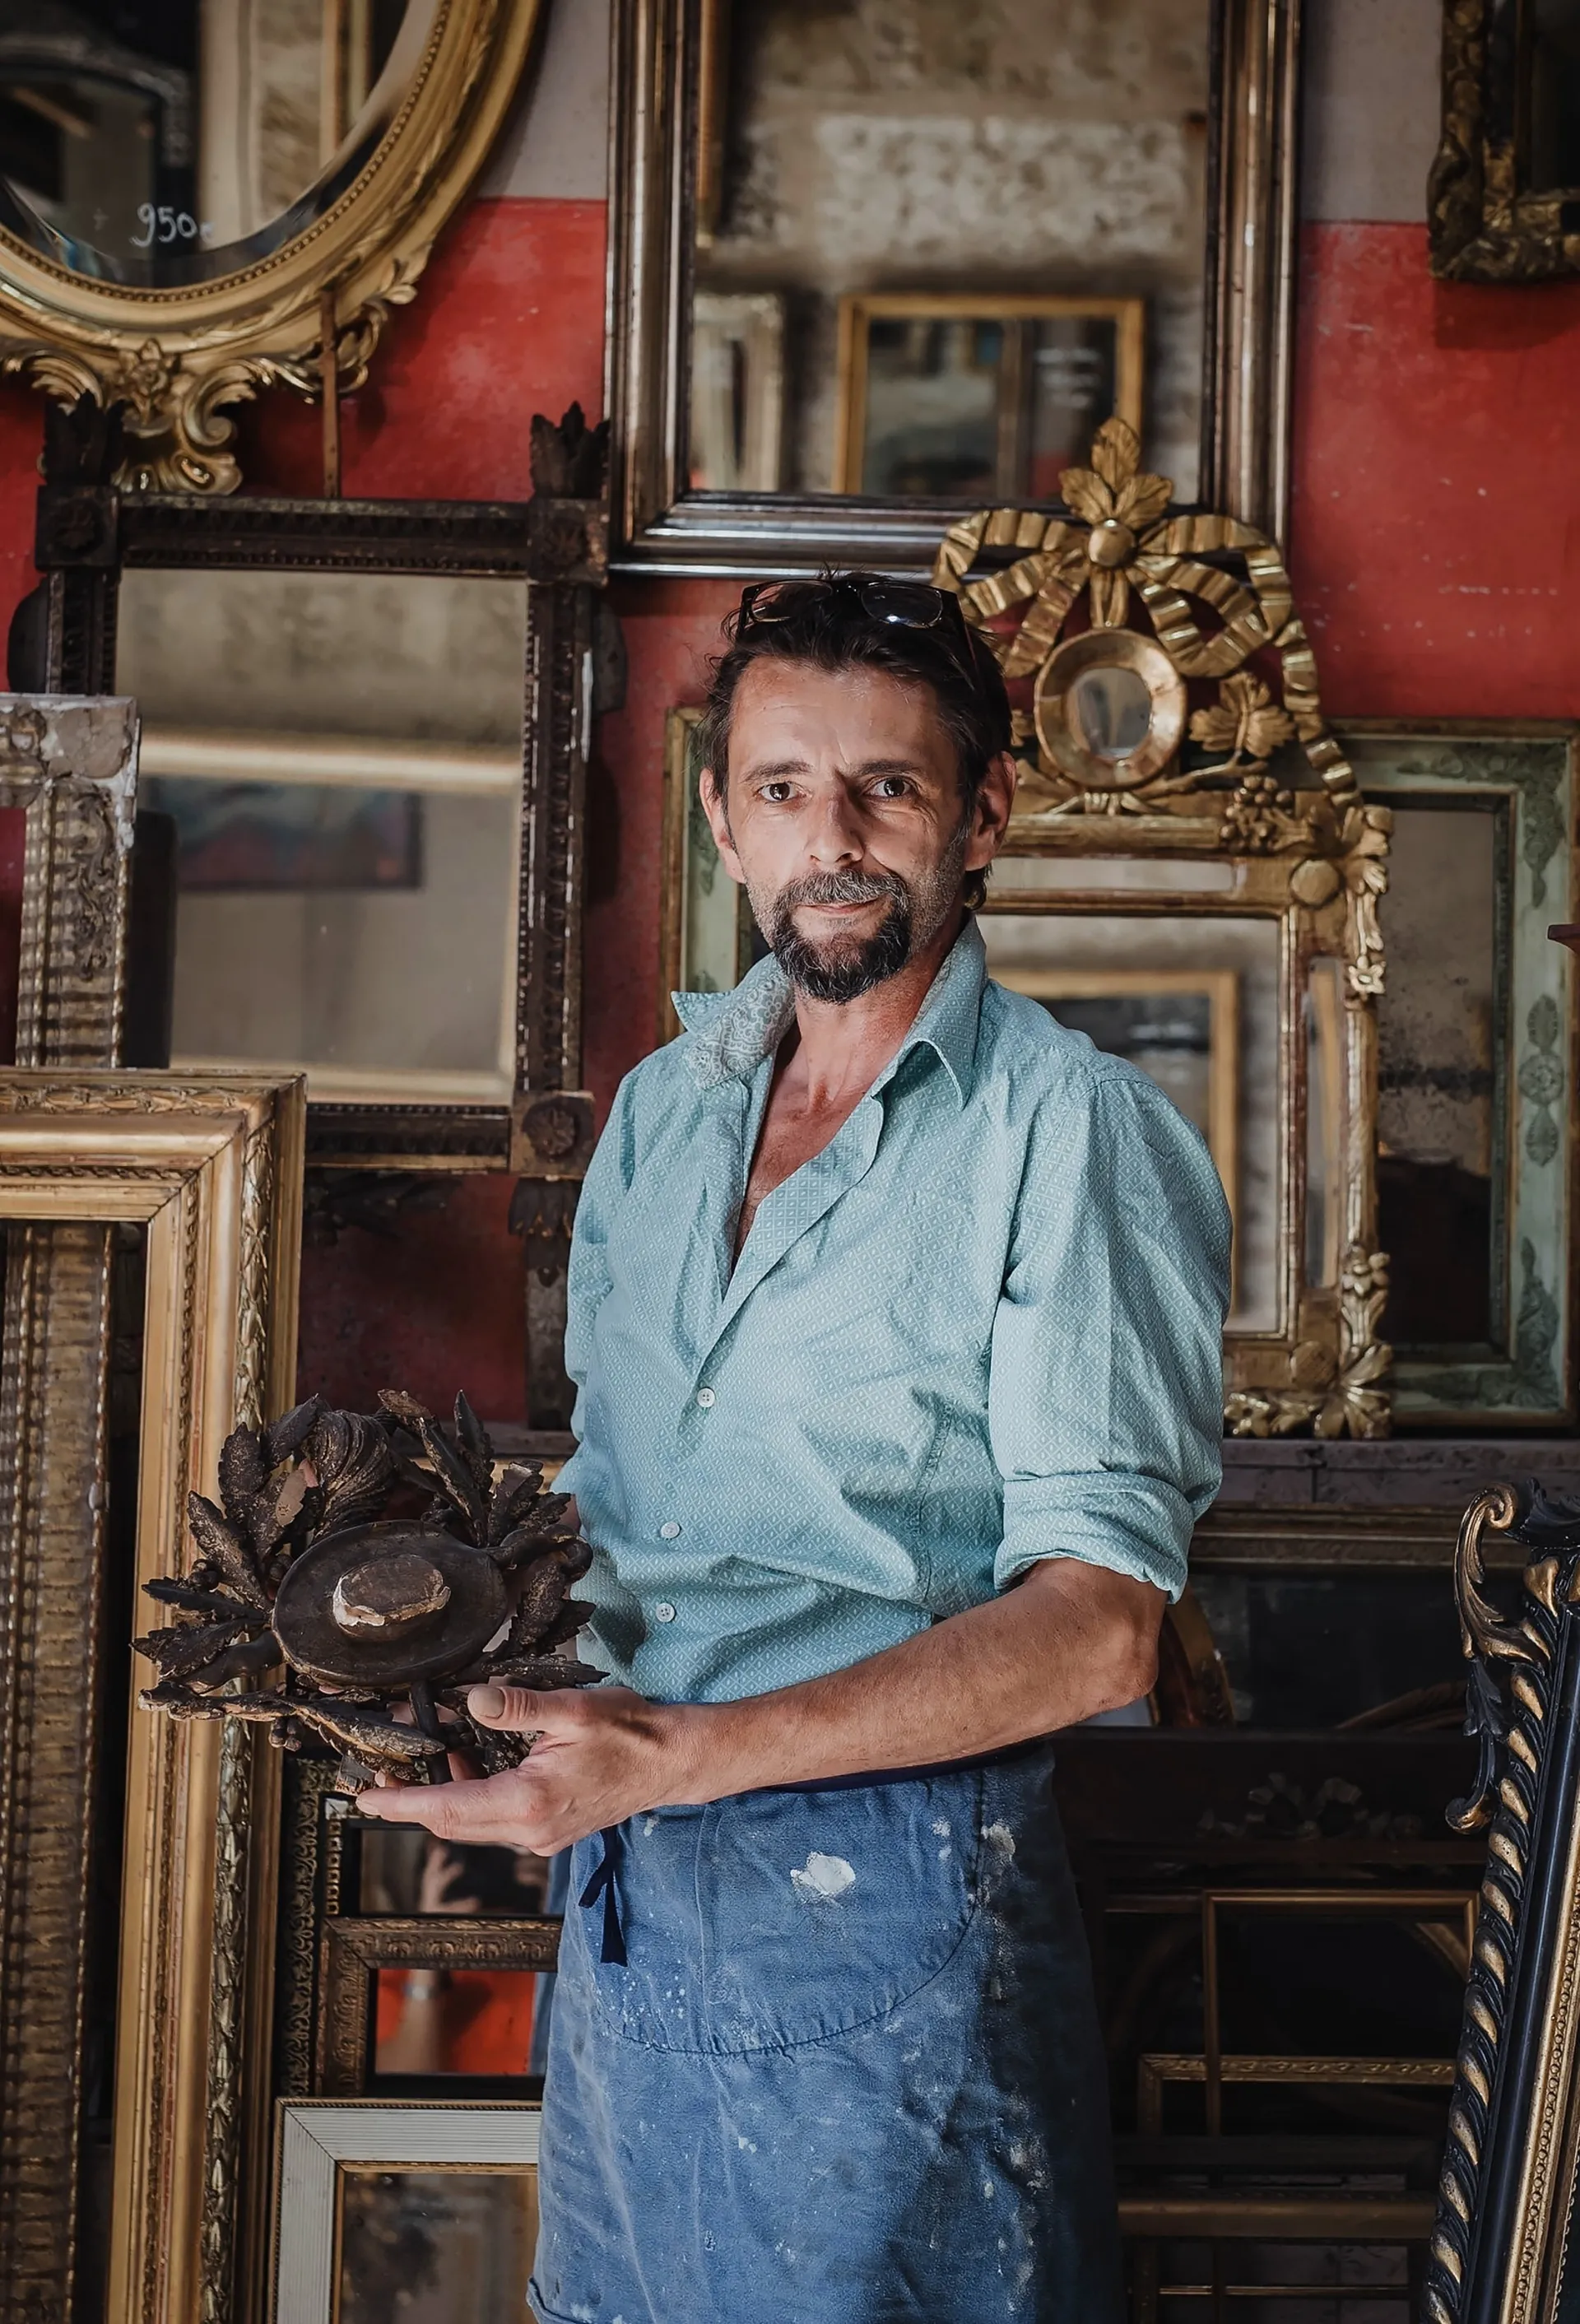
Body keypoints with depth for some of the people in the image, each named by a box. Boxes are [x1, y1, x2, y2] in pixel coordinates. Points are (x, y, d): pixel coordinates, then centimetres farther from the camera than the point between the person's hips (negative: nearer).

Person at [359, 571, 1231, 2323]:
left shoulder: (1074, 1133, -12)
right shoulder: (659, 1110, 10)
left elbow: (1099, 1622, -19)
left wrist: (681, 1753, -26)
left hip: (885, 1897, -6)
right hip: (623, 1880, 6)